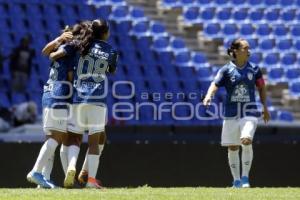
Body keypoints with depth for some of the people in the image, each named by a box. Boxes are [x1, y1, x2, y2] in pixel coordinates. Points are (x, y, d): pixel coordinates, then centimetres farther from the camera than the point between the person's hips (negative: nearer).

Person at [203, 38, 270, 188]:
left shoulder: (254, 69, 3)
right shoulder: (227, 69, -3)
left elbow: (261, 87, 15)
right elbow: (215, 84, -15)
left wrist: (265, 108, 15)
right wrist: (208, 96, -35)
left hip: (249, 112, 0)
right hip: (231, 113, 0)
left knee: (246, 140, -22)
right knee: (232, 148, 5)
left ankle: (245, 176, -7)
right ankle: (236, 180, 21)